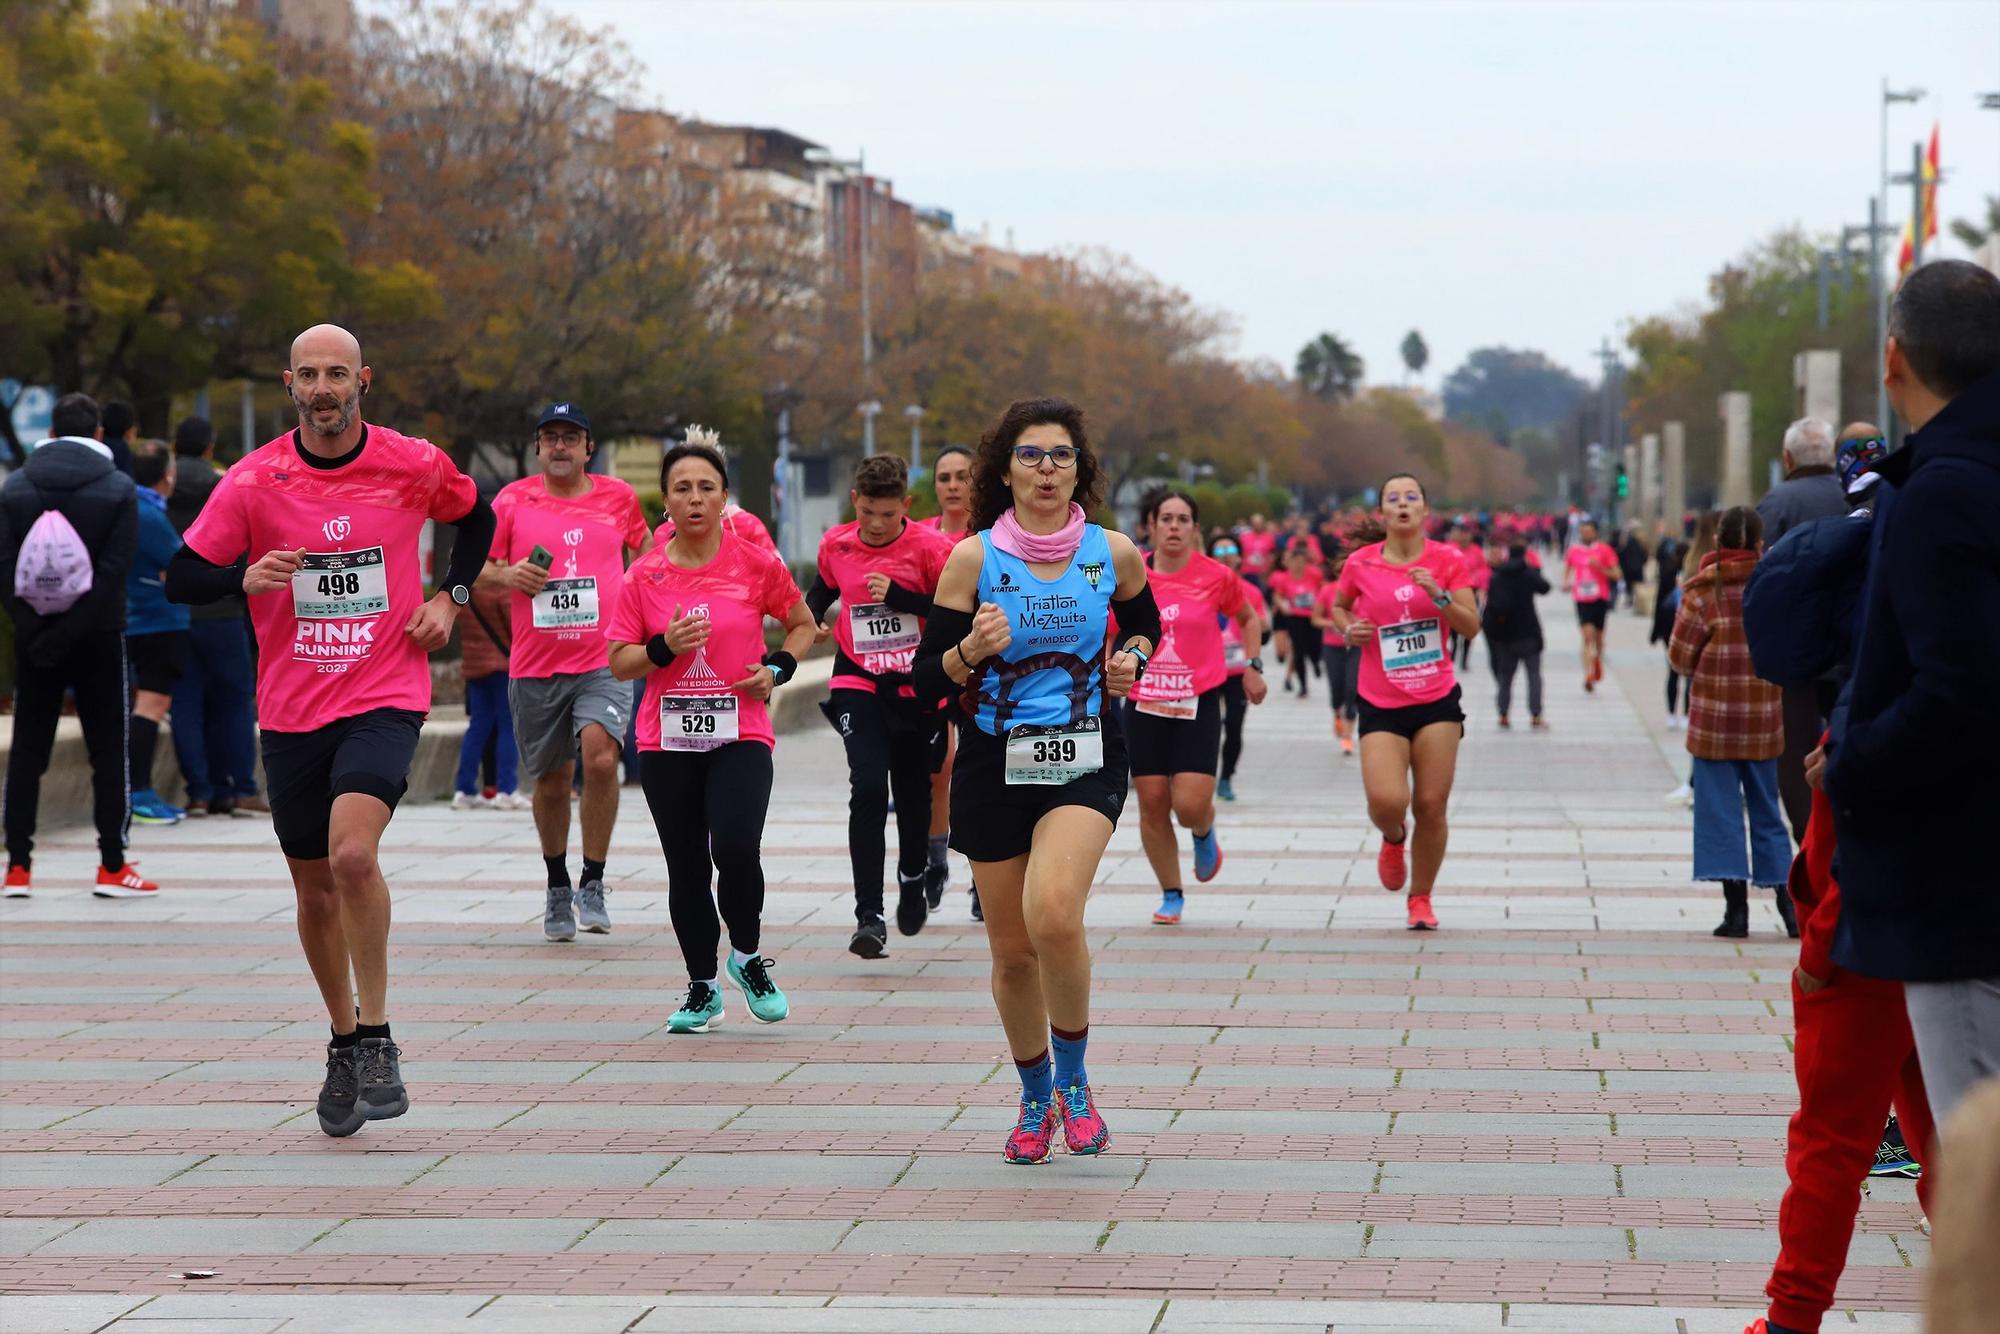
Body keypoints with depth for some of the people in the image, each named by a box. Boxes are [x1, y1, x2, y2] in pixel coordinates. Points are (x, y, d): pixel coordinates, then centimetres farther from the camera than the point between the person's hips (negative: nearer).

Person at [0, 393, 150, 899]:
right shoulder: (118, 488, -4)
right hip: (97, 640, -2)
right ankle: (112, 867, 2)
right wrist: (73, 632, -14)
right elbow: (114, 571, -13)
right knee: (108, 751, 4)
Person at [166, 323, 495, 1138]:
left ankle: (377, 1041, -13)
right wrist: (246, 578, -19)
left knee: (353, 854, -25)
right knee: (314, 889, 11)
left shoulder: (414, 465, -2)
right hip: (291, 710, 3)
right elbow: (181, 578, 0)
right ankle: (343, 1042, 32)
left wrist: (451, 597, 6)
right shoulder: (253, 481, -3)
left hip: (385, 697, -2)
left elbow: (475, 515, 19)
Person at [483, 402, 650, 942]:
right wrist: (507, 575, -9)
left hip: (604, 660, -1)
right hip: (534, 668, 1)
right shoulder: (512, 501, 3)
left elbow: (645, 556, 23)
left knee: (601, 757, -23)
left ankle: (593, 882, -9)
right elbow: (480, 564, 12)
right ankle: (557, 887, 31)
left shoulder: (619, 498, 6)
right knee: (551, 780, 9)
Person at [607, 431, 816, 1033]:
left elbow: (803, 625, 13)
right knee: (686, 869, 5)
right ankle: (703, 987, 23)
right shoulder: (644, 574, 2)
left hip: (741, 736, -2)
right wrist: (665, 647, -14)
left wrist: (778, 667, -5)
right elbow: (618, 662, 4)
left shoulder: (755, 563, -1)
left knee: (737, 848, -21)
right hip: (668, 740, 2)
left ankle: (748, 956, 6)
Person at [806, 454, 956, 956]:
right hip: (858, 684, 0)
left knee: (914, 792, 13)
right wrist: (811, 615, 1)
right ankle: (869, 916, -20)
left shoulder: (930, 546, -9)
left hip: (917, 687, 0)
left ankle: (914, 878, 46)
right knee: (868, 787, -19)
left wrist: (899, 595, -21)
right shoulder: (835, 544, 1)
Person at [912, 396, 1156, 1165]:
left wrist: (1131, 659, 0)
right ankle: (1036, 1098, 31)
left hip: (1086, 761, -1)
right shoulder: (973, 559, -4)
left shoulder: (1114, 553, 0)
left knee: (1053, 914, -25)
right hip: (993, 767, 1)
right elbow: (927, 679, -2)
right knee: (1012, 950, 7)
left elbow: (1144, 623, 21)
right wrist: (972, 650, -22)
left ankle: (1073, 1081, -4)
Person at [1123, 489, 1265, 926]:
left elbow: (1249, 618, 15)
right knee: (1152, 803, 1)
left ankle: (1204, 834, 27)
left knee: (1190, 806, -12)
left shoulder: (1216, 576, -4)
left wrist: (1252, 666, 8)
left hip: (1198, 704, -2)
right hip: (1145, 705, 2)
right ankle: (1171, 895, 18)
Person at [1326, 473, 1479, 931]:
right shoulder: (1360, 563, 0)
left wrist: (1439, 595, -18)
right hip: (1381, 704, 0)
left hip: (1437, 701, 1)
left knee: (1431, 805, -2)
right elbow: (1338, 606, 19)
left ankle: (1421, 898, 19)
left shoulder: (1446, 560, -1)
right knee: (1387, 802, -16)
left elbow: (1471, 627, -3)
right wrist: (1348, 629, -3)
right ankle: (1393, 839, 22)